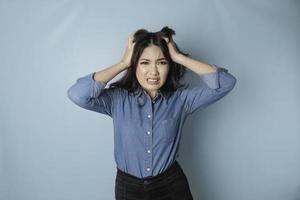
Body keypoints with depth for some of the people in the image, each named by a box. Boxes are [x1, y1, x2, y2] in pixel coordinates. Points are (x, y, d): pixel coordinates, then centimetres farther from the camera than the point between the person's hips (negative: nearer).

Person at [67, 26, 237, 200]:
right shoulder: (118, 99, -11)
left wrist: (179, 57, -17)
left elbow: (226, 83, -17)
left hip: (171, 185, 1)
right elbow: (77, 94, -26)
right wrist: (123, 63, -18)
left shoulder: (181, 98, -8)